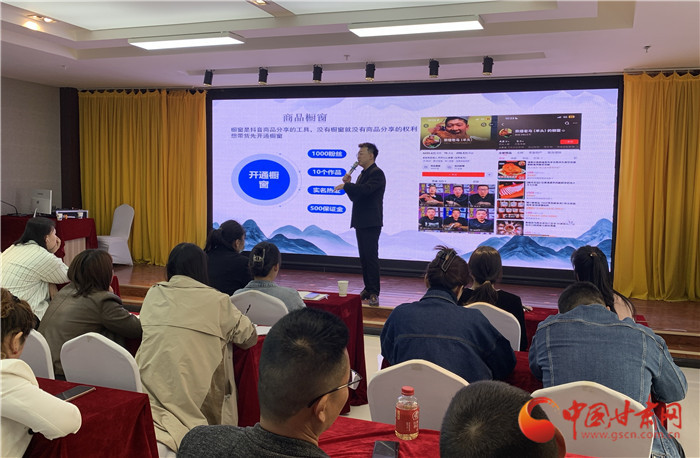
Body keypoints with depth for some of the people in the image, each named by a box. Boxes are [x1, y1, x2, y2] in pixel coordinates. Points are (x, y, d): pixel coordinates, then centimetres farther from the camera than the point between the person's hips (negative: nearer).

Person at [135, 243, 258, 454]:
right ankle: (162, 443, -16)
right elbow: (249, 338, 8)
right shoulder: (216, 300, 0)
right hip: (192, 395, -3)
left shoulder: (153, 294, 11)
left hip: (150, 389, 3)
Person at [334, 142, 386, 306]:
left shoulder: (377, 173, -9)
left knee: (371, 256, -10)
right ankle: (368, 289, 19)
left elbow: (365, 189, -26)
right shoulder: (362, 174, 20)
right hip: (360, 223, 9)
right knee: (364, 257, 12)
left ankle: (374, 293, -7)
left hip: (371, 223, -9)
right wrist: (348, 184, 3)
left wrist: (346, 185, -15)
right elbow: (354, 197, 20)